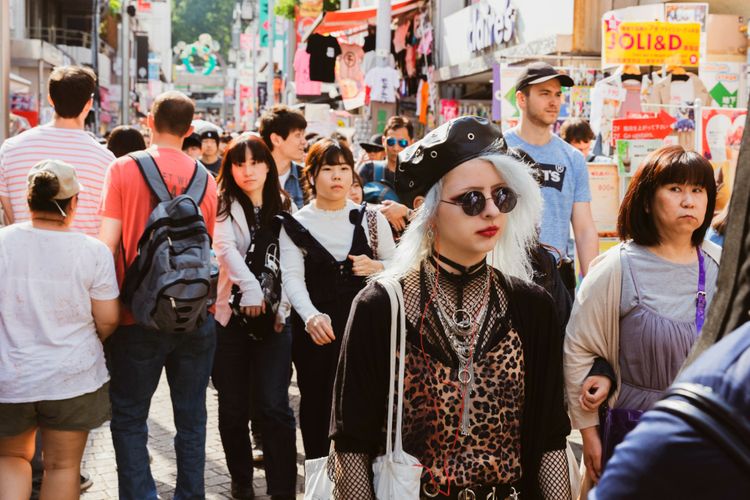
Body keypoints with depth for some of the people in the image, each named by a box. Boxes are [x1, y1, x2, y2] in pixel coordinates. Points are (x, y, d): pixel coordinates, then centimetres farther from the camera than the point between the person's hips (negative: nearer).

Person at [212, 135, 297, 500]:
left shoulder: (283, 208, 9)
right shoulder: (224, 206, 2)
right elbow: (226, 248, -15)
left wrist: (282, 308, -7)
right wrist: (250, 289, -29)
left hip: (272, 317, 1)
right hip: (231, 315, -1)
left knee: (274, 406, -5)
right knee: (233, 406, 7)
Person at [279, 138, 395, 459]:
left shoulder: (371, 219, 7)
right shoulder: (296, 224, 1)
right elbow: (292, 277, -12)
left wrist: (375, 267, -10)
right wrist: (312, 317, -30)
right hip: (314, 329, 0)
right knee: (316, 403, 8)